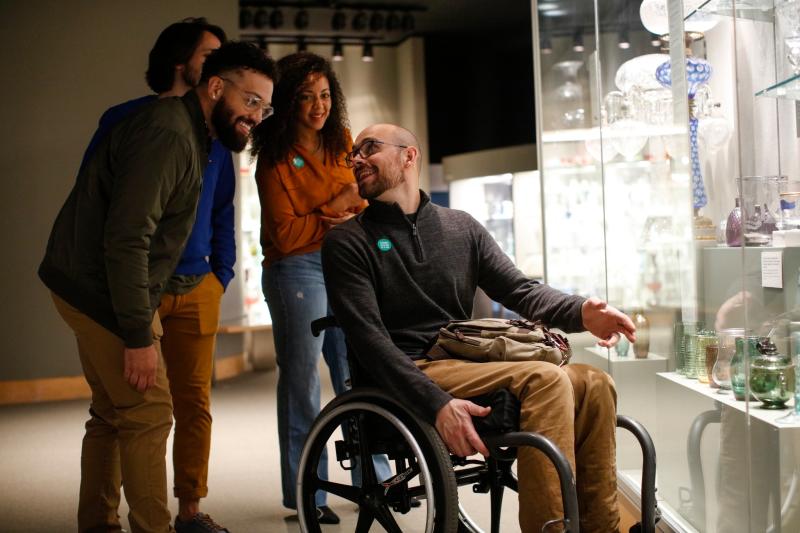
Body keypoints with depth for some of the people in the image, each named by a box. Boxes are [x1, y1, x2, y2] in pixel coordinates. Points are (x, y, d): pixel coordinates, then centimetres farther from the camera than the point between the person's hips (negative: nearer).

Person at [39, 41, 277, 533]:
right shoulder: (168, 135, -22)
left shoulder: (188, 133, 10)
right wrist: (139, 336, -25)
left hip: (93, 289, 10)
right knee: (148, 414, -5)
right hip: (103, 292, -10)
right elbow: (126, 240, -27)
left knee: (112, 413, 16)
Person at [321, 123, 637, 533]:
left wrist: (581, 313, -9)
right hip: (412, 378, -5)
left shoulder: (461, 227, 18)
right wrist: (437, 403, -25)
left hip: (471, 365, 6)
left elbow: (519, 290, 13)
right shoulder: (347, 243, 2)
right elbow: (368, 339, -10)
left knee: (593, 384, -14)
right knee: (543, 379, -27)